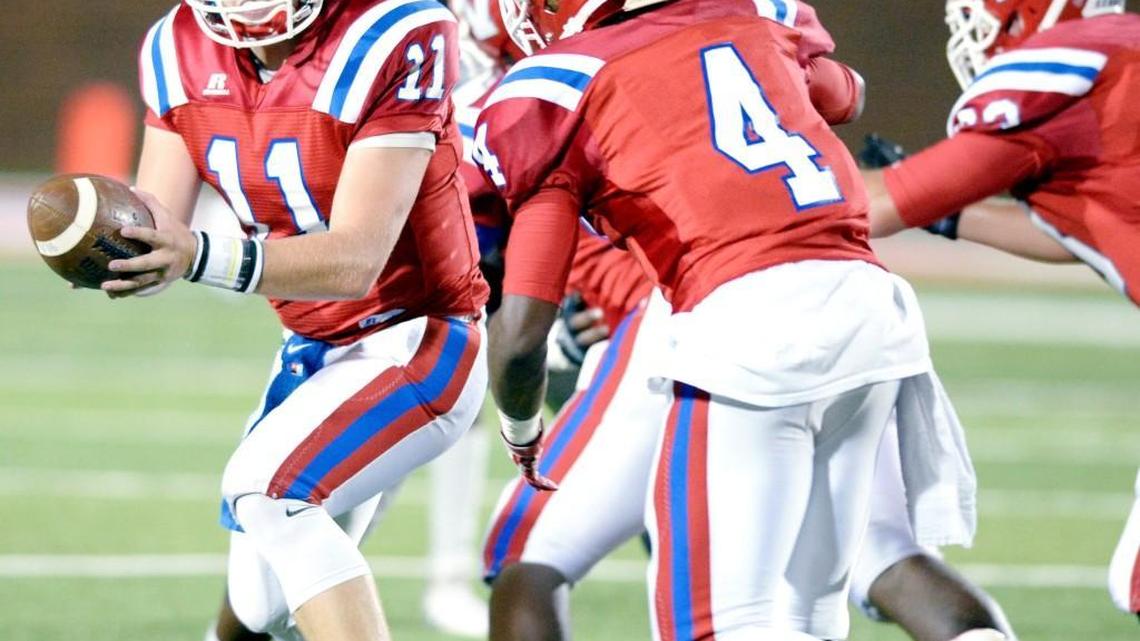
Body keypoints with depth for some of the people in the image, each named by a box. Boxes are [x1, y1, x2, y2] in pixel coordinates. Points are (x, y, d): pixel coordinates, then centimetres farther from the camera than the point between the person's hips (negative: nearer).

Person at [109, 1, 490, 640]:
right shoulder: (180, 51, -4)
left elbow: (356, 262, -28)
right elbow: (155, 235, -7)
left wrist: (200, 256, -43)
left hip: (415, 346, -7)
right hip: (311, 350, 8)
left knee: (269, 488, -29)